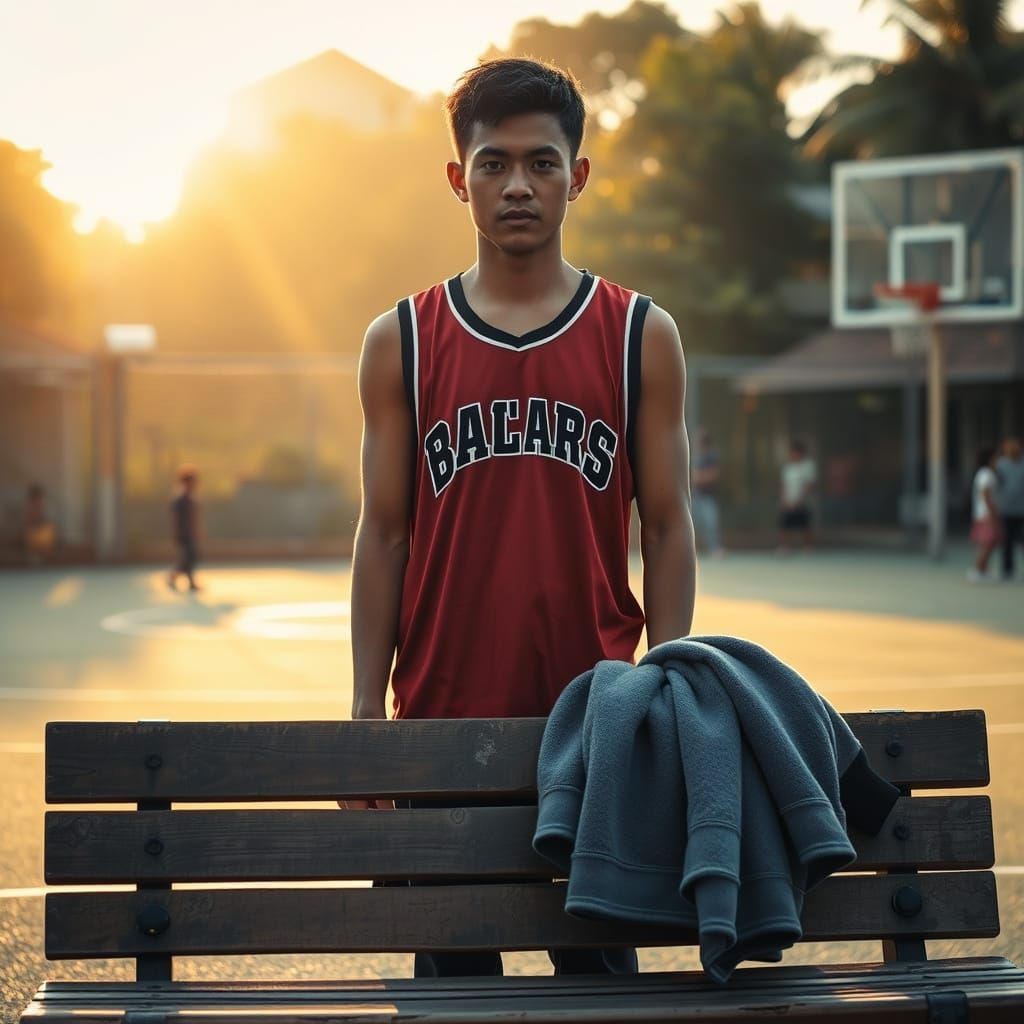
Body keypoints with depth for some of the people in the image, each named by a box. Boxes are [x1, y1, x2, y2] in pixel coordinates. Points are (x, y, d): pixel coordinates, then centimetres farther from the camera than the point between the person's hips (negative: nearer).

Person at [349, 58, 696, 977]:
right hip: (444, 715, 1)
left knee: (599, 960, 7)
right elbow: (384, 533, 5)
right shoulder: (402, 342, 5)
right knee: (451, 971, 7)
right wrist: (366, 714, -1)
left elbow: (667, 528, 3)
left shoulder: (640, 335, 4)